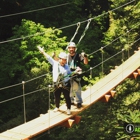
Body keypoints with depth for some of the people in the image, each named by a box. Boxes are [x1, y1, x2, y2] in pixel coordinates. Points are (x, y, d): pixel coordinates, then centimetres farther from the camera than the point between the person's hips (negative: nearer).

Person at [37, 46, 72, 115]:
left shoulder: (67, 66, 3)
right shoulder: (55, 63, 0)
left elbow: (70, 73, 13)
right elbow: (48, 57, 1)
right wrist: (42, 51, 1)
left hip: (65, 84, -1)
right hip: (57, 85, 1)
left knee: (67, 97, 3)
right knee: (57, 97, 13)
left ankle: (68, 109, 21)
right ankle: (57, 107, 37)